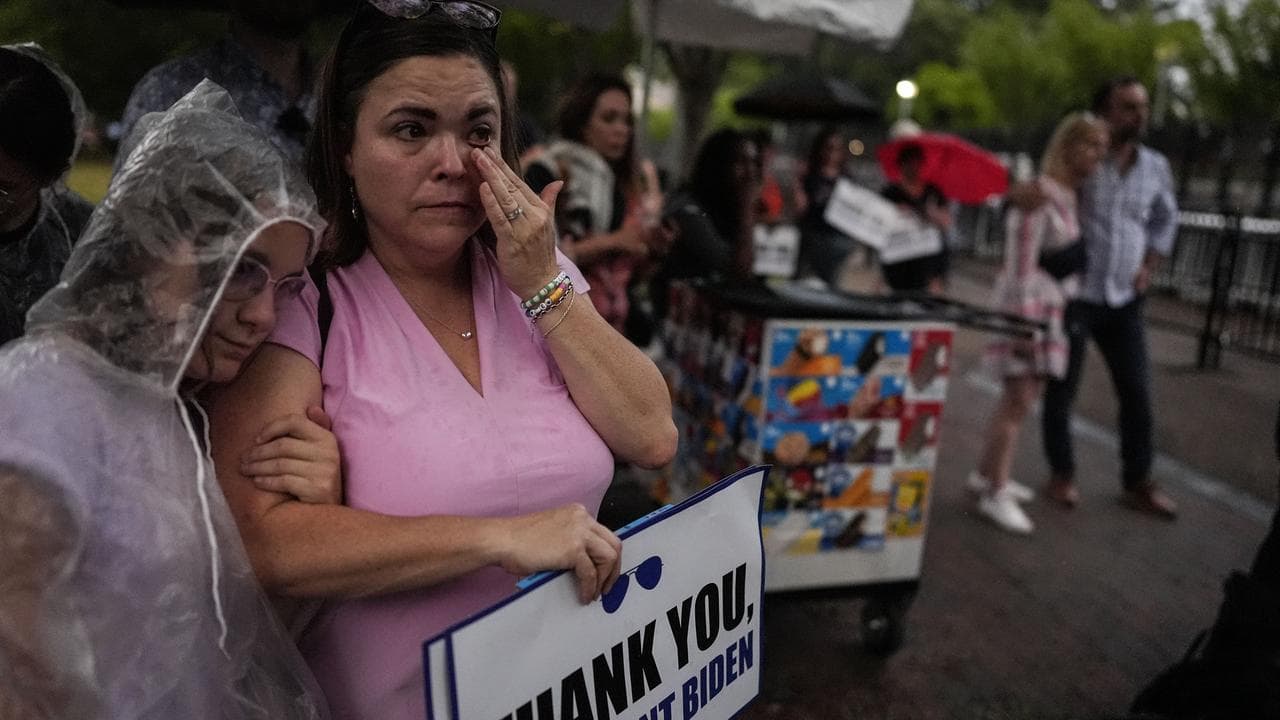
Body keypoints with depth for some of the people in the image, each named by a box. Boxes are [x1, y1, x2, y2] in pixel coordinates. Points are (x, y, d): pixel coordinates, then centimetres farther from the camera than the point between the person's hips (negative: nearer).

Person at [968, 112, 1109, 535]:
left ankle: (986, 473, 25)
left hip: (1055, 309, 9)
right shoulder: (1040, 194, -15)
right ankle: (996, 495, 0)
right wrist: (1025, 323, -20)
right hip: (1028, 306, -9)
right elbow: (1021, 262, -18)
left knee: (1020, 397, 13)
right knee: (1019, 400, -7)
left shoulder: (1073, 196, 11)